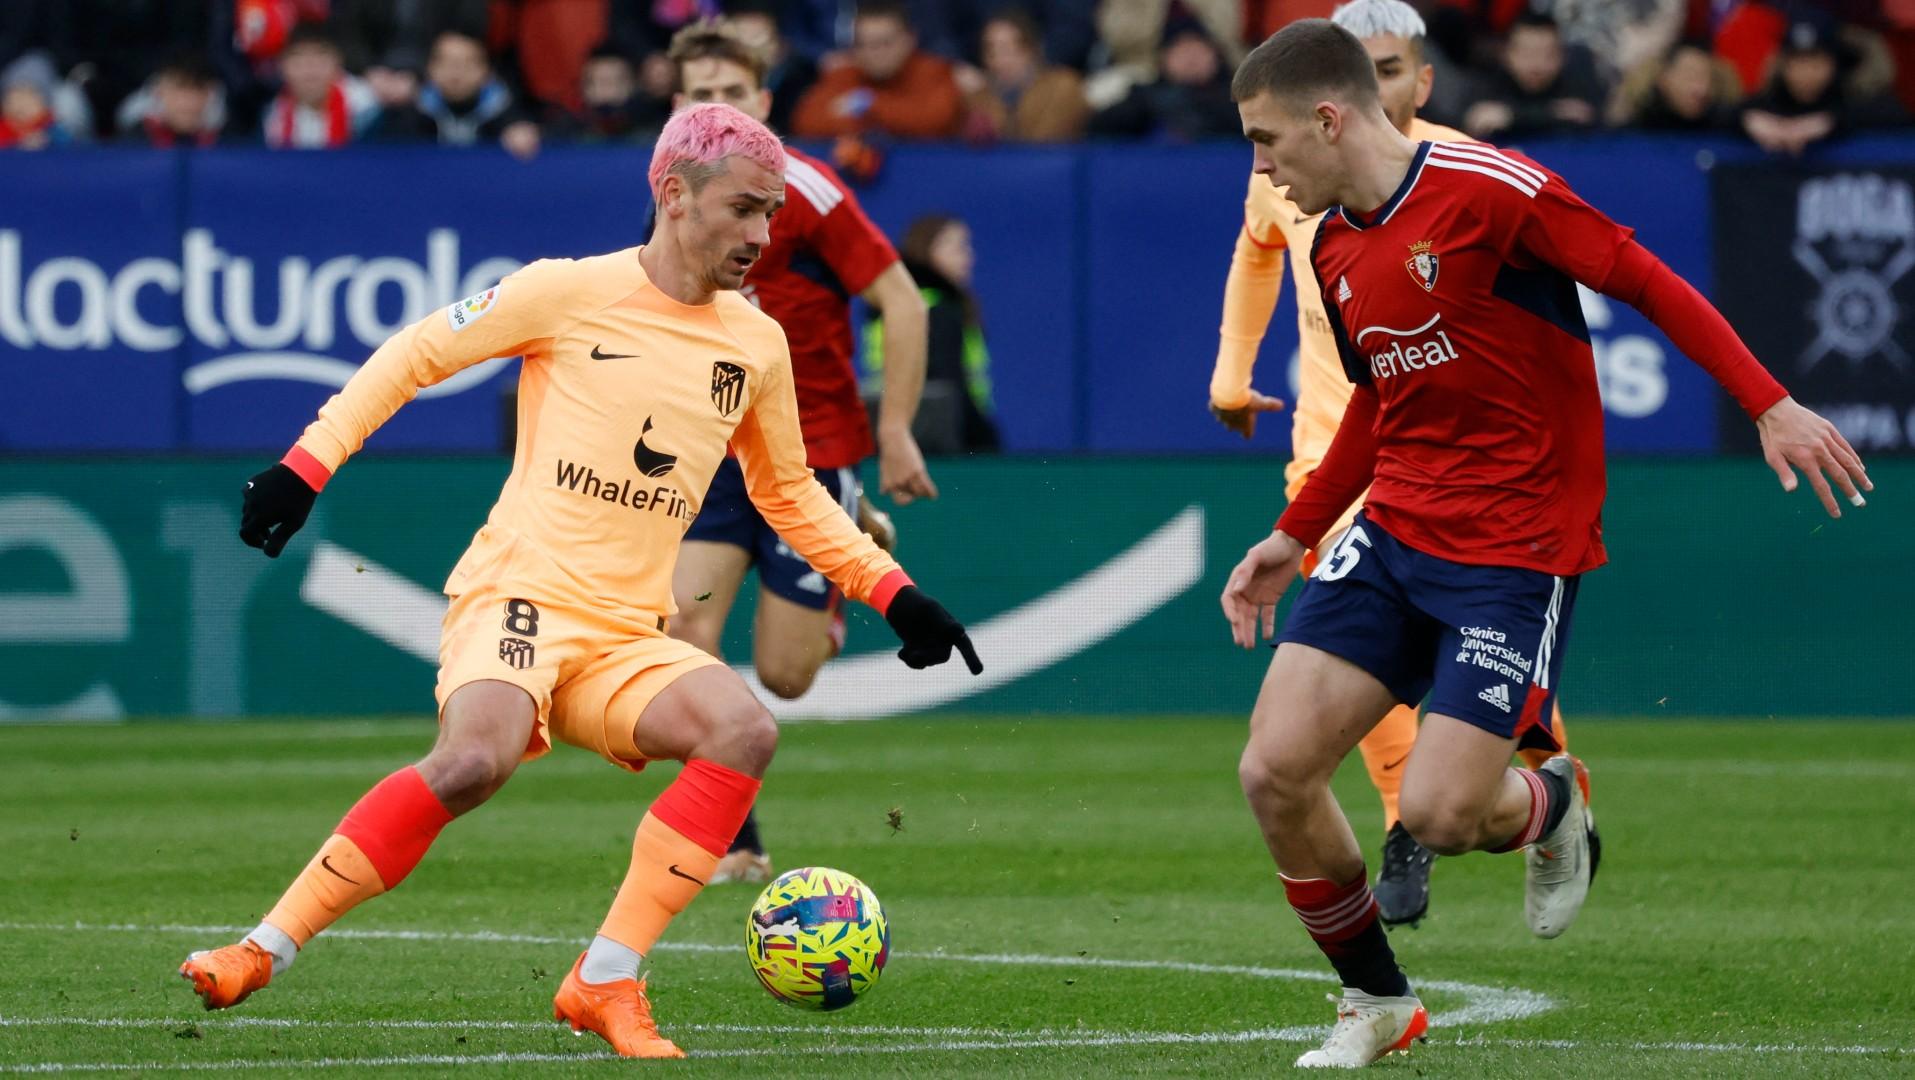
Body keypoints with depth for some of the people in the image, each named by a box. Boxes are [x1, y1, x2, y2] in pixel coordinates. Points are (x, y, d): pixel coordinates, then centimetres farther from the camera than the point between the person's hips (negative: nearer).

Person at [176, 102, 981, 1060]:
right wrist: (308, 464, -4)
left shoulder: (756, 345, 12)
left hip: (627, 641, 5)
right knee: (475, 758, -34)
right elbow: (415, 354, 5)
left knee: (745, 731, -24)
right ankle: (262, 952, -22)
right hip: (519, 594, -5)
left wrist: (892, 592, 18)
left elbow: (788, 493, 27)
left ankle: (606, 981, -17)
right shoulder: (571, 294, -3)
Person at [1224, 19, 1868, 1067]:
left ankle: (1549, 803, 22)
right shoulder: (1335, 248, 9)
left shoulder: (1491, 191, -16)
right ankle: (1376, 1002, 14)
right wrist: (1294, 535, 23)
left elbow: (1651, 284, -12)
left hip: (1516, 551, -7)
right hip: (1392, 533, 7)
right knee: (1274, 769, -7)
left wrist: (1771, 407, -18)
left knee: (1436, 812, -16)